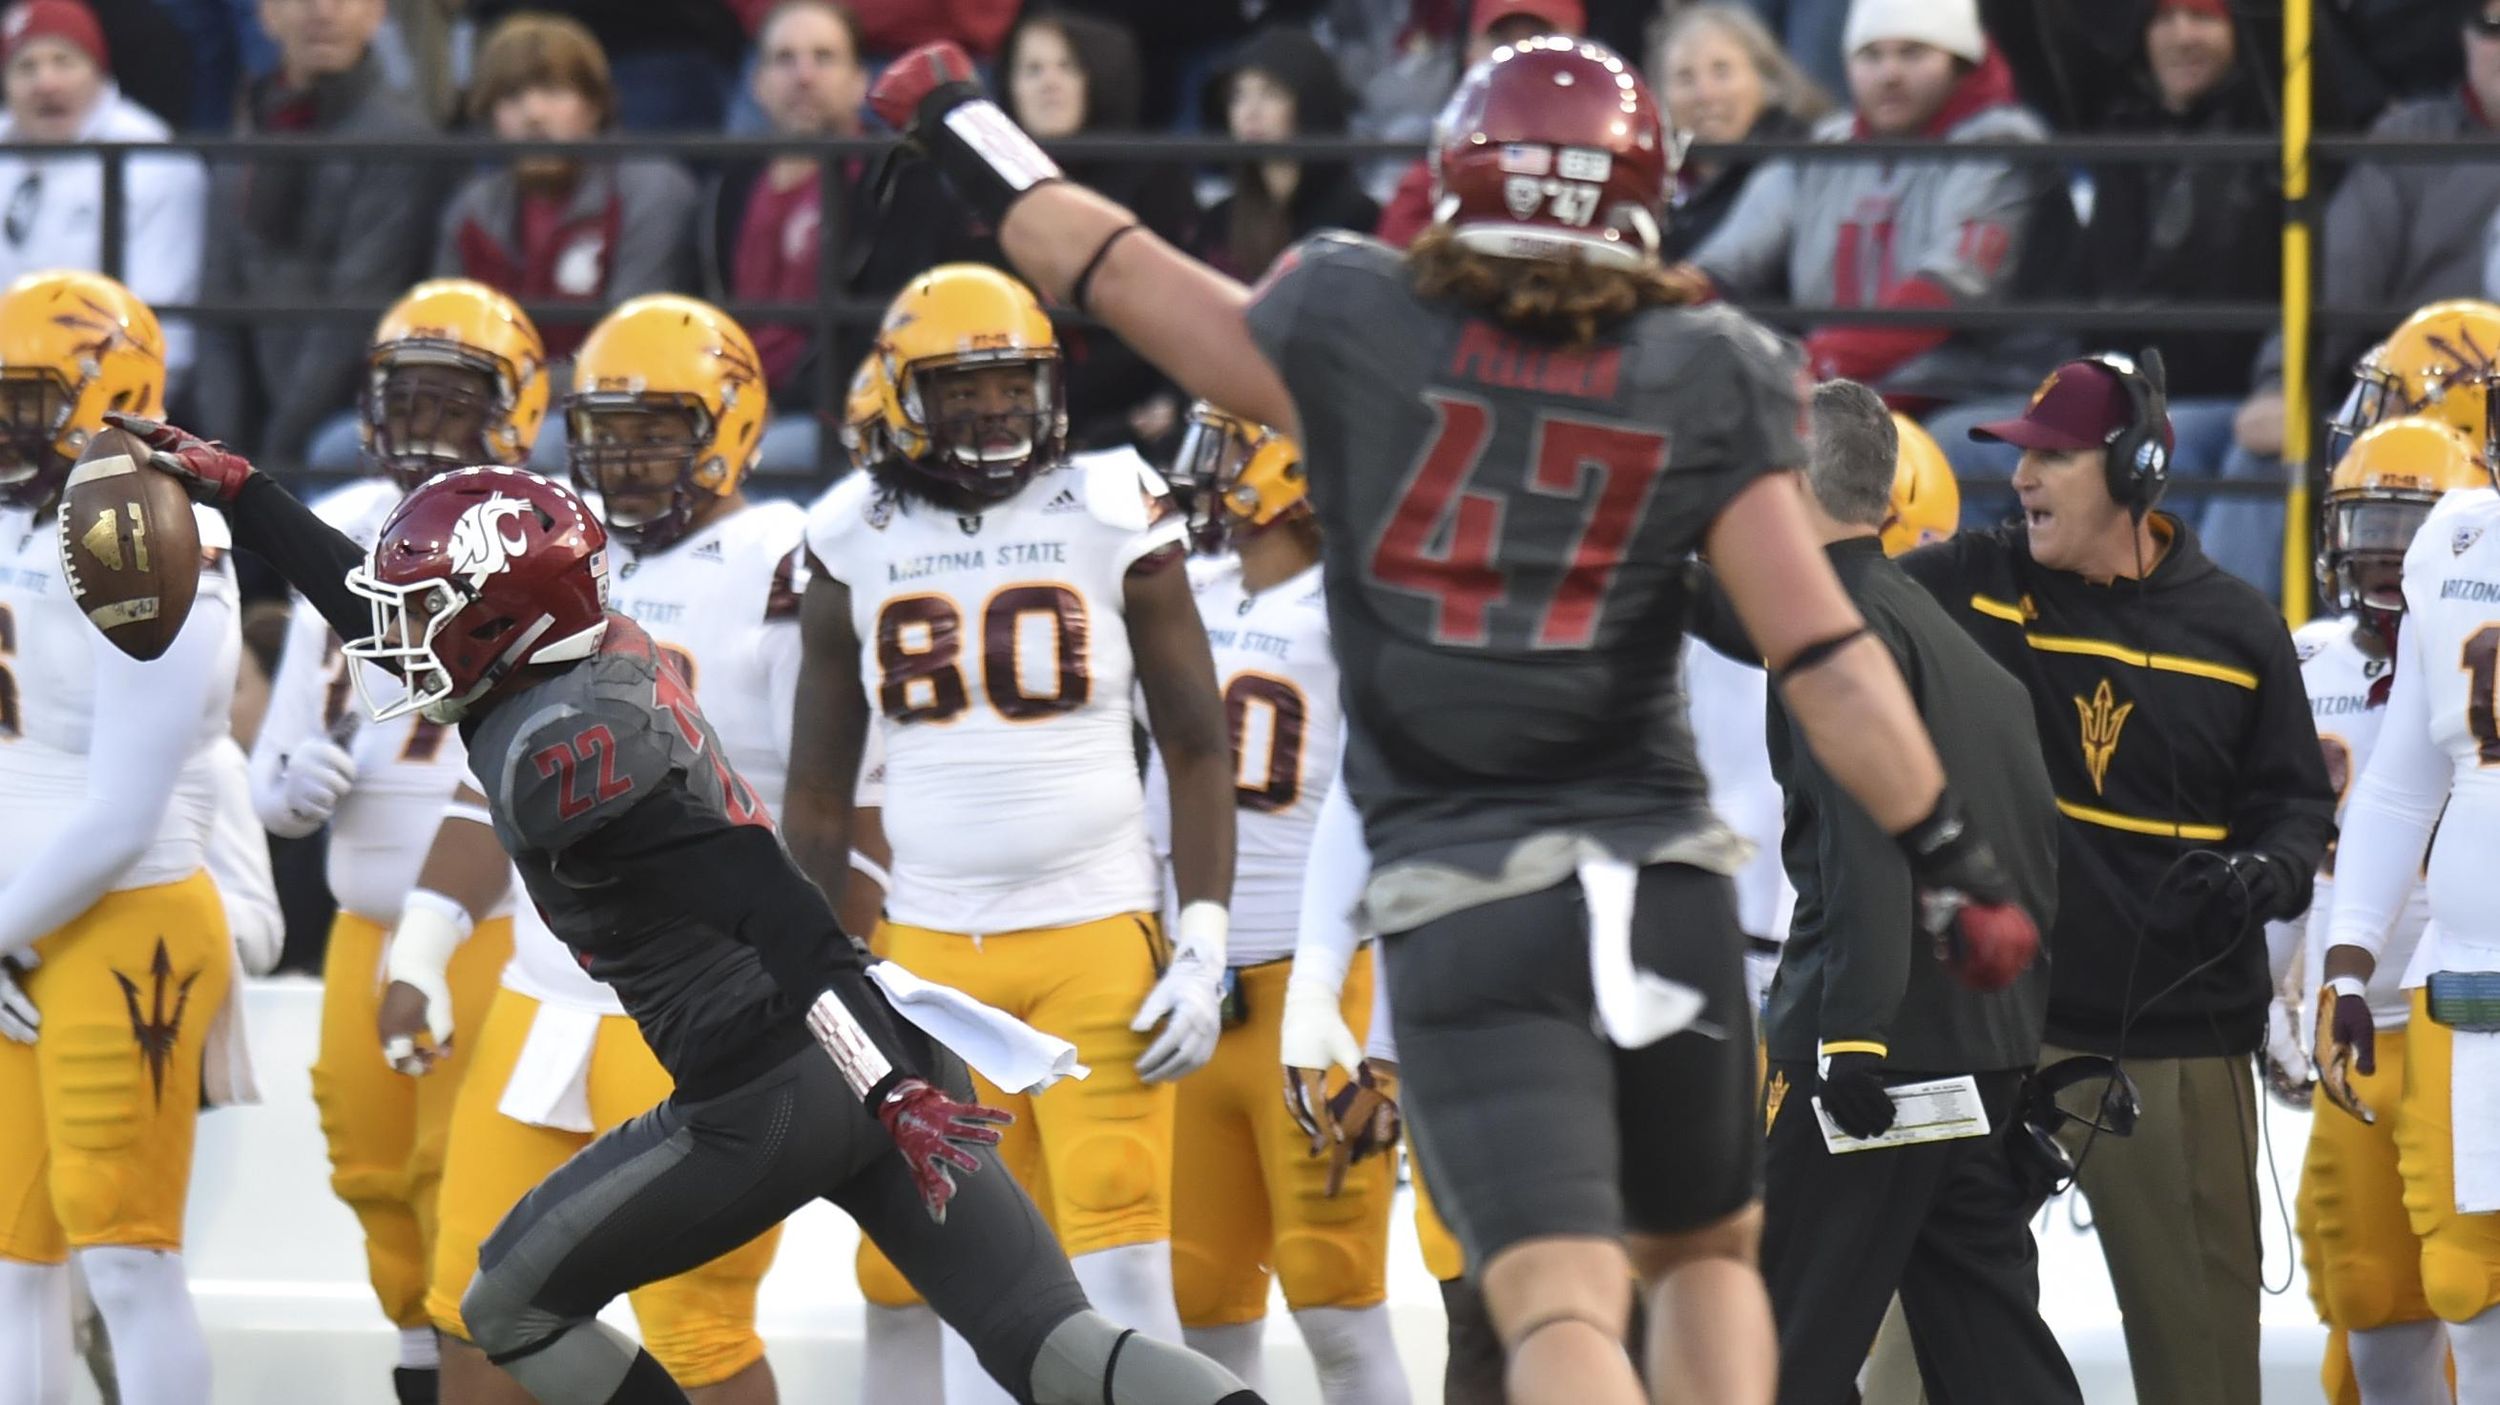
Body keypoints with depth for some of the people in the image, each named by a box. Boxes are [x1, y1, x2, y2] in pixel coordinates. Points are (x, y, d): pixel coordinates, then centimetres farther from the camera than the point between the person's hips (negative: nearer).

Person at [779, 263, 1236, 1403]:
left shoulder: (1111, 520, 0)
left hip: (1099, 941, -2)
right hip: (929, 954, 2)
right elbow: (818, 789, 13)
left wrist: (1203, 952, -6)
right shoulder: (856, 542, 6)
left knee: (1120, 1274, -7)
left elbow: (1198, 752, 2)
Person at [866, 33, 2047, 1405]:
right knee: (1704, 1246, 23)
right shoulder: (1705, 382, 1)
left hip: (1460, 902, -2)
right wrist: (1953, 856, 2)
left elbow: (1120, 274, 12)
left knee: (1557, 1295, -11)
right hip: (1661, 882, 2)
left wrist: (961, 125, 29)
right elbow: (1821, 653, -4)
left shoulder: (1355, 329, 0)